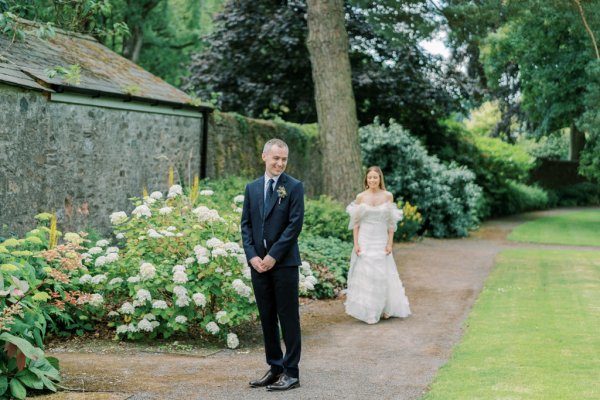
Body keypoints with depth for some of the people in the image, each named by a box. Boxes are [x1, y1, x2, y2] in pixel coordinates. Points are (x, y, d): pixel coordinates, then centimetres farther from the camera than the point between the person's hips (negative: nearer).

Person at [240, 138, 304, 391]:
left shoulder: (294, 187, -3)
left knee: (288, 317, 0)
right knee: (267, 318, 9)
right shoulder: (252, 188, 11)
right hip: (258, 263, 5)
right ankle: (275, 368, 18)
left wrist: (273, 256, -13)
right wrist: (252, 256, -5)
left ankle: (291, 373, 5)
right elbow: (246, 224, 9)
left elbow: (295, 224, -9)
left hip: (284, 263, -5)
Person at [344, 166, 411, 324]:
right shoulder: (360, 197, 0)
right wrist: (356, 243, -6)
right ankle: (367, 311, 7)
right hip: (364, 240, 0)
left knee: (383, 275, 3)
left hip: (381, 241, 0)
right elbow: (356, 222, 1)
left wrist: (390, 243, -4)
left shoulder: (388, 196, 0)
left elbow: (391, 223, 2)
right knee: (364, 274, -1)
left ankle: (383, 309, 17)